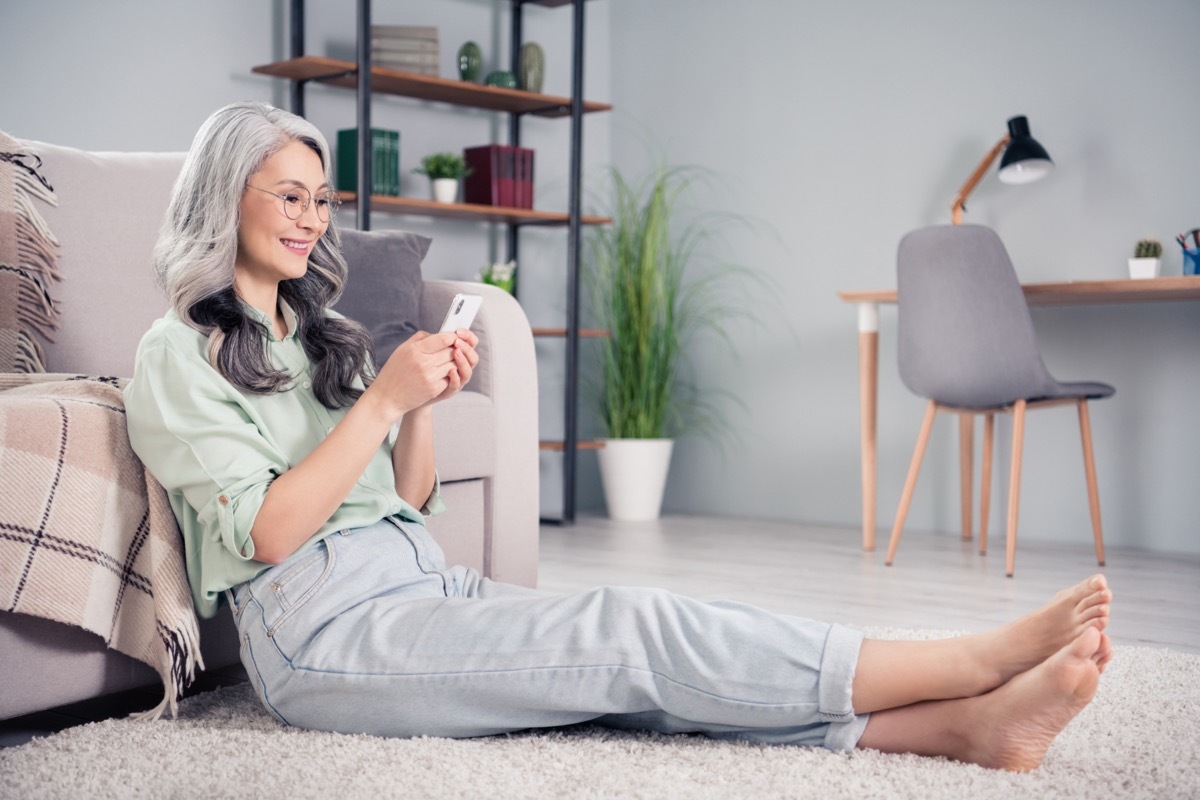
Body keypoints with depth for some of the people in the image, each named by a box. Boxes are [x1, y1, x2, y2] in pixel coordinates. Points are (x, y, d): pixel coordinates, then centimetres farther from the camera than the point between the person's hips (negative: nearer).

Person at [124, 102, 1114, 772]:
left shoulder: (322, 332, 22)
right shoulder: (178, 354, 0)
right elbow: (266, 532, -12)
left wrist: (424, 403, -1)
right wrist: (383, 398, -14)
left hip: (421, 583, 7)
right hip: (324, 631, -7)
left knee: (638, 656, -19)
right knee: (635, 632, -22)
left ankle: (971, 721, -32)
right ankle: (980, 658, -24)